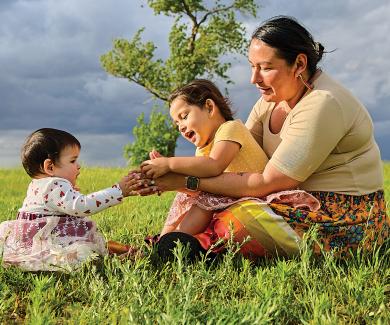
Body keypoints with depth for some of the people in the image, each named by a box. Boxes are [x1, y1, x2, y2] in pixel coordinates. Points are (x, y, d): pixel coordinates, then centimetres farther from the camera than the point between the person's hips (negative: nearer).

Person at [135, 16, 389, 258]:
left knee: (240, 219, -27)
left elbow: (267, 183, -22)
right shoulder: (270, 100, 6)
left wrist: (190, 181, -20)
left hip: (348, 222, -9)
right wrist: (173, 170, -13)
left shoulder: (323, 104, -22)